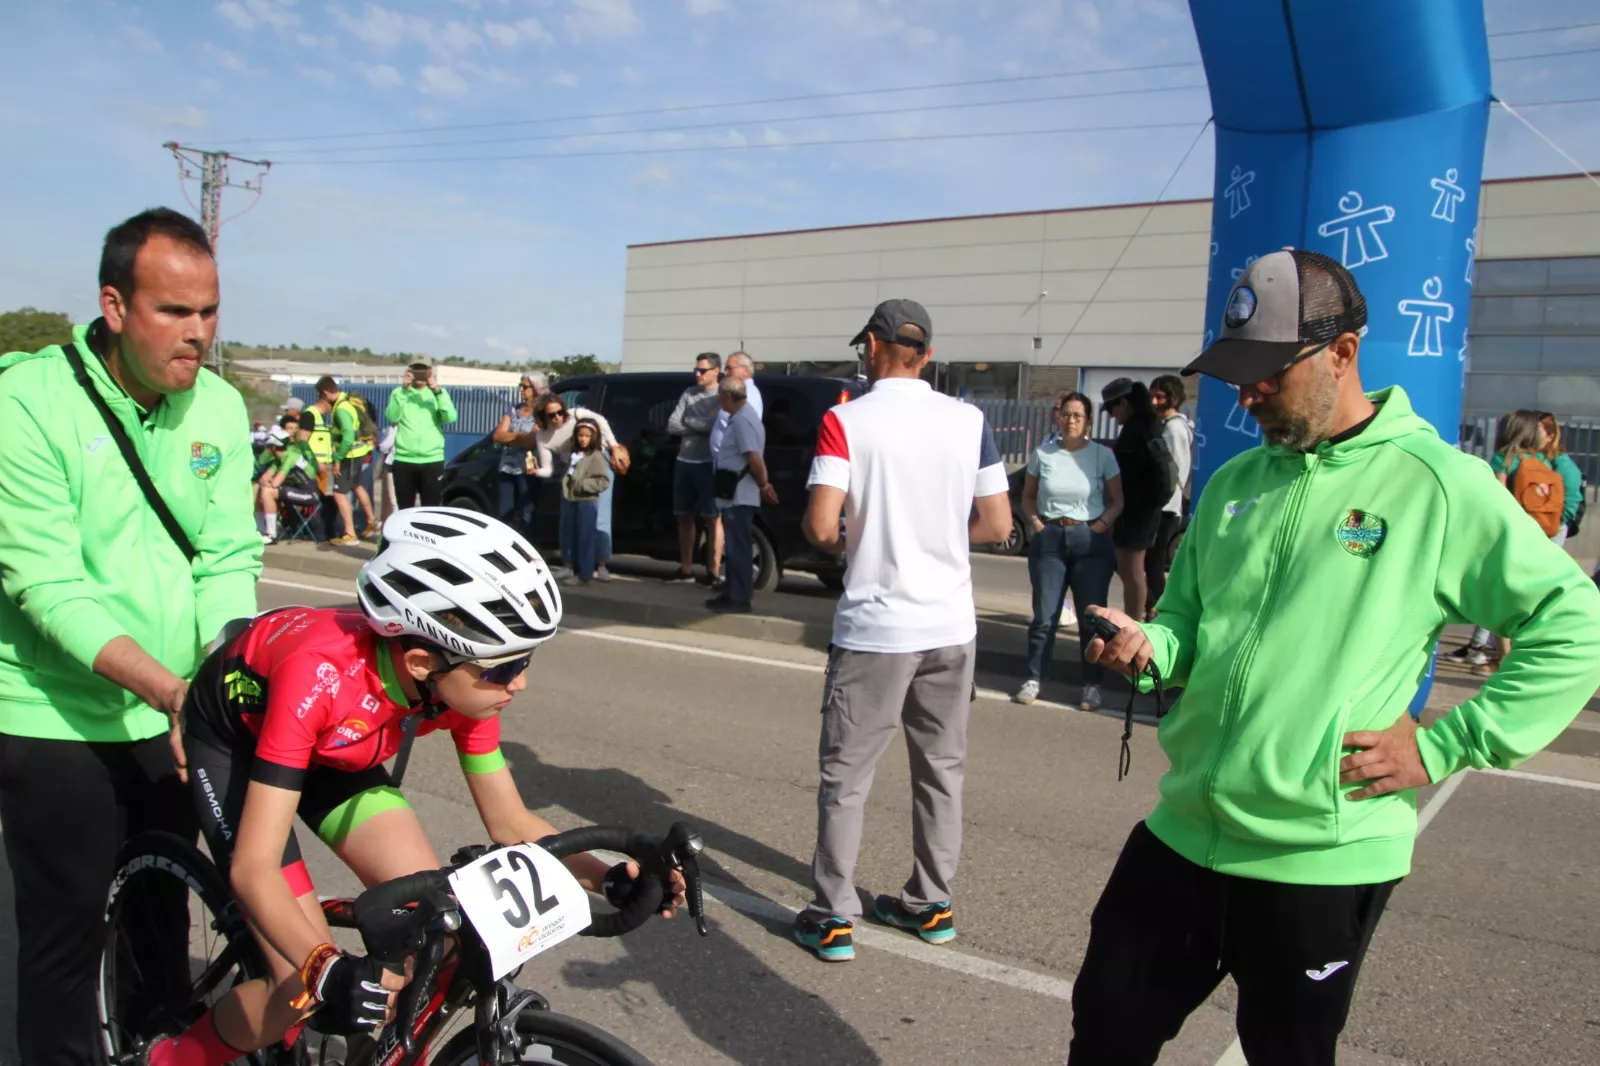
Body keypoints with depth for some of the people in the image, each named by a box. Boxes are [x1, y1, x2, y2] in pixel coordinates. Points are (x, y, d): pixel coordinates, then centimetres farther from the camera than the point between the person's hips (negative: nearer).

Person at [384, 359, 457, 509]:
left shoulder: (437, 393, 4)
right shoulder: (399, 392, 5)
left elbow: (450, 417, -12)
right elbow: (391, 416, -13)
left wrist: (438, 392, -22)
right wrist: (404, 390, -19)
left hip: (432, 460, 0)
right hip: (404, 460, 1)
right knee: (405, 509, 9)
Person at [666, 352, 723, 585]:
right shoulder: (689, 393, 13)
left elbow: (716, 426, -19)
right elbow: (671, 426, 4)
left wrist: (688, 422, -7)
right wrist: (700, 427, -8)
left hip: (708, 465, -6)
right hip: (684, 462, 6)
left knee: (712, 518, -4)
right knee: (684, 517, 10)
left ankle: (713, 572, -2)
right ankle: (686, 569, 19)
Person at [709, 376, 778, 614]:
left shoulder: (743, 420, -18)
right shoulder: (740, 416, 16)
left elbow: (754, 459, -24)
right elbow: (752, 459, 18)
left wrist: (763, 485, -12)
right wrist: (763, 485, 16)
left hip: (739, 496, -11)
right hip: (735, 494, 11)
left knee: (738, 547, -5)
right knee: (735, 546, 15)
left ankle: (739, 599, 0)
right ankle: (732, 594, 23)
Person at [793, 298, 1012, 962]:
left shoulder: (844, 421, -10)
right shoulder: (970, 421, 0)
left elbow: (820, 526, -16)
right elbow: (997, 524, 2)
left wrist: (845, 541, 5)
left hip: (874, 628, -4)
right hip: (950, 626, 4)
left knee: (845, 775, 8)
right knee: (942, 768, 17)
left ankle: (832, 917, 13)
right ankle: (931, 904, 27)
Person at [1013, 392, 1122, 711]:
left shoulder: (1103, 455, -1)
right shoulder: (1042, 453, 1)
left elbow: (1117, 500, 5)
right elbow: (1028, 497, 11)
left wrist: (1101, 524, -10)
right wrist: (1036, 523, -4)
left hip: (1090, 540, -1)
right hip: (1049, 539, 1)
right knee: (1044, 615, 2)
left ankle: (1092, 685, 10)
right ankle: (1033, 680, 11)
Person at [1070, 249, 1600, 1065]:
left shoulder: (1439, 486, -11)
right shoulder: (1233, 483, 7)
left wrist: (1445, 747, -12)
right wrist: (1148, 645, -8)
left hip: (1322, 859, -5)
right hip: (1184, 832, 5)